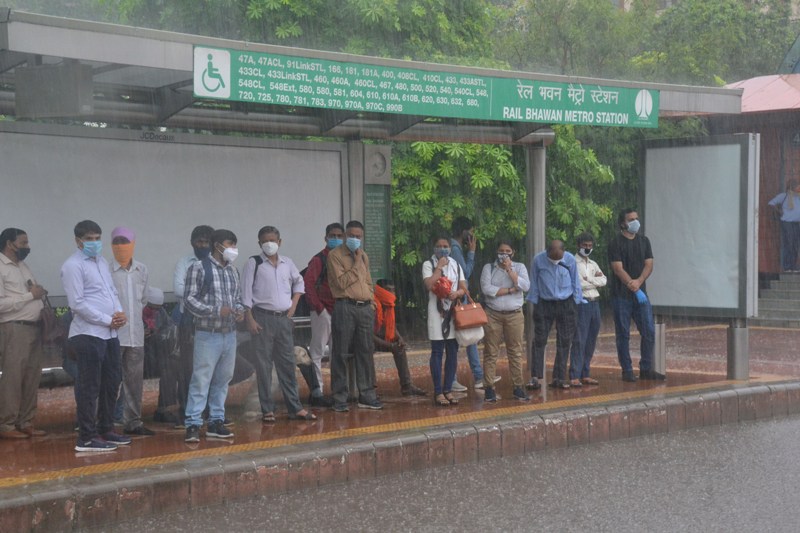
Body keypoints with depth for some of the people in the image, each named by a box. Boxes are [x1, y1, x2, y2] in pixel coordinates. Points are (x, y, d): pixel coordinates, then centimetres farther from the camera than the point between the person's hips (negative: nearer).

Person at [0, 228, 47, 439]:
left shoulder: (22, 266, 18)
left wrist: (39, 292, 1)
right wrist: (30, 295, -15)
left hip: (34, 327, 8)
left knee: (32, 378, 8)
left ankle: (26, 423, 14)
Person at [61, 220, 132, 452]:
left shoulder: (102, 263, 17)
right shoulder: (73, 266, -9)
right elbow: (77, 303, -16)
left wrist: (120, 313, -1)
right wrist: (108, 320, -14)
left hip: (110, 333, 9)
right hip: (88, 335, -8)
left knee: (112, 382, 14)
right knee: (89, 387, -5)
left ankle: (106, 430, 26)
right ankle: (87, 439, 0)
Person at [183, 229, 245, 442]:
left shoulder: (232, 270, 13)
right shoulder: (199, 267, -7)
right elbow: (189, 299, -11)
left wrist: (240, 311, -1)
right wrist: (216, 310, -20)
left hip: (229, 334, 7)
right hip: (208, 334, -7)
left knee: (223, 380, 11)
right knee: (201, 380, -7)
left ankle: (216, 421, 20)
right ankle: (193, 424, -3)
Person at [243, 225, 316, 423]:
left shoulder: (287, 263, 10)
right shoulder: (254, 263, -2)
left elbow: (299, 282, 25)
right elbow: (246, 292, -5)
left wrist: (294, 304, 12)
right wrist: (250, 319, -11)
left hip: (284, 318, 4)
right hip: (263, 318, -4)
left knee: (287, 363, 7)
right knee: (264, 364, -2)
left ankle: (295, 408, 13)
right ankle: (267, 410, 4)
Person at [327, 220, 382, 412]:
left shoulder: (364, 255, 17)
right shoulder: (335, 255, -3)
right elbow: (342, 282, -12)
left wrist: (371, 301, 13)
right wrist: (356, 263, -10)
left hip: (365, 308, 6)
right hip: (345, 307, -6)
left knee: (365, 352, 8)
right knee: (341, 353, -3)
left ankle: (367, 395, 15)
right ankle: (339, 398, 2)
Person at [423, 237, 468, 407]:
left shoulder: (456, 265, 13)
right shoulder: (428, 264, 0)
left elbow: (464, 288, 9)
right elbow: (429, 285, -16)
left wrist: (457, 293, -12)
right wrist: (439, 267, -12)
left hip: (454, 311, 4)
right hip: (437, 311, -4)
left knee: (453, 352, 5)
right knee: (437, 352, -3)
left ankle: (448, 389, 12)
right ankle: (438, 392, 0)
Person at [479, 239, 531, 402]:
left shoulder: (519, 267, 9)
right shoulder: (488, 268, 5)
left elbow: (525, 286, -7)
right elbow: (486, 289, -11)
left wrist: (509, 270, -10)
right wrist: (510, 290, -9)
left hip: (515, 315, 1)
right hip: (493, 314, -1)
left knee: (516, 352, 2)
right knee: (491, 352, -1)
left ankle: (518, 387, 9)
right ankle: (489, 388, 3)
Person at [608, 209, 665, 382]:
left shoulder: (644, 241, 11)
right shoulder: (616, 244, -6)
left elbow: (649, 264, 4)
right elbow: (618, 269, -13)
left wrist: (639, 281, -13)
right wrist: (633, 287, -19)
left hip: (641, 293, 5)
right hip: (622, 295, -5)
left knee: (649, 332, 2)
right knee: (623, 334, 0)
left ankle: (646, 369, 12)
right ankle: (627, 371, 7)